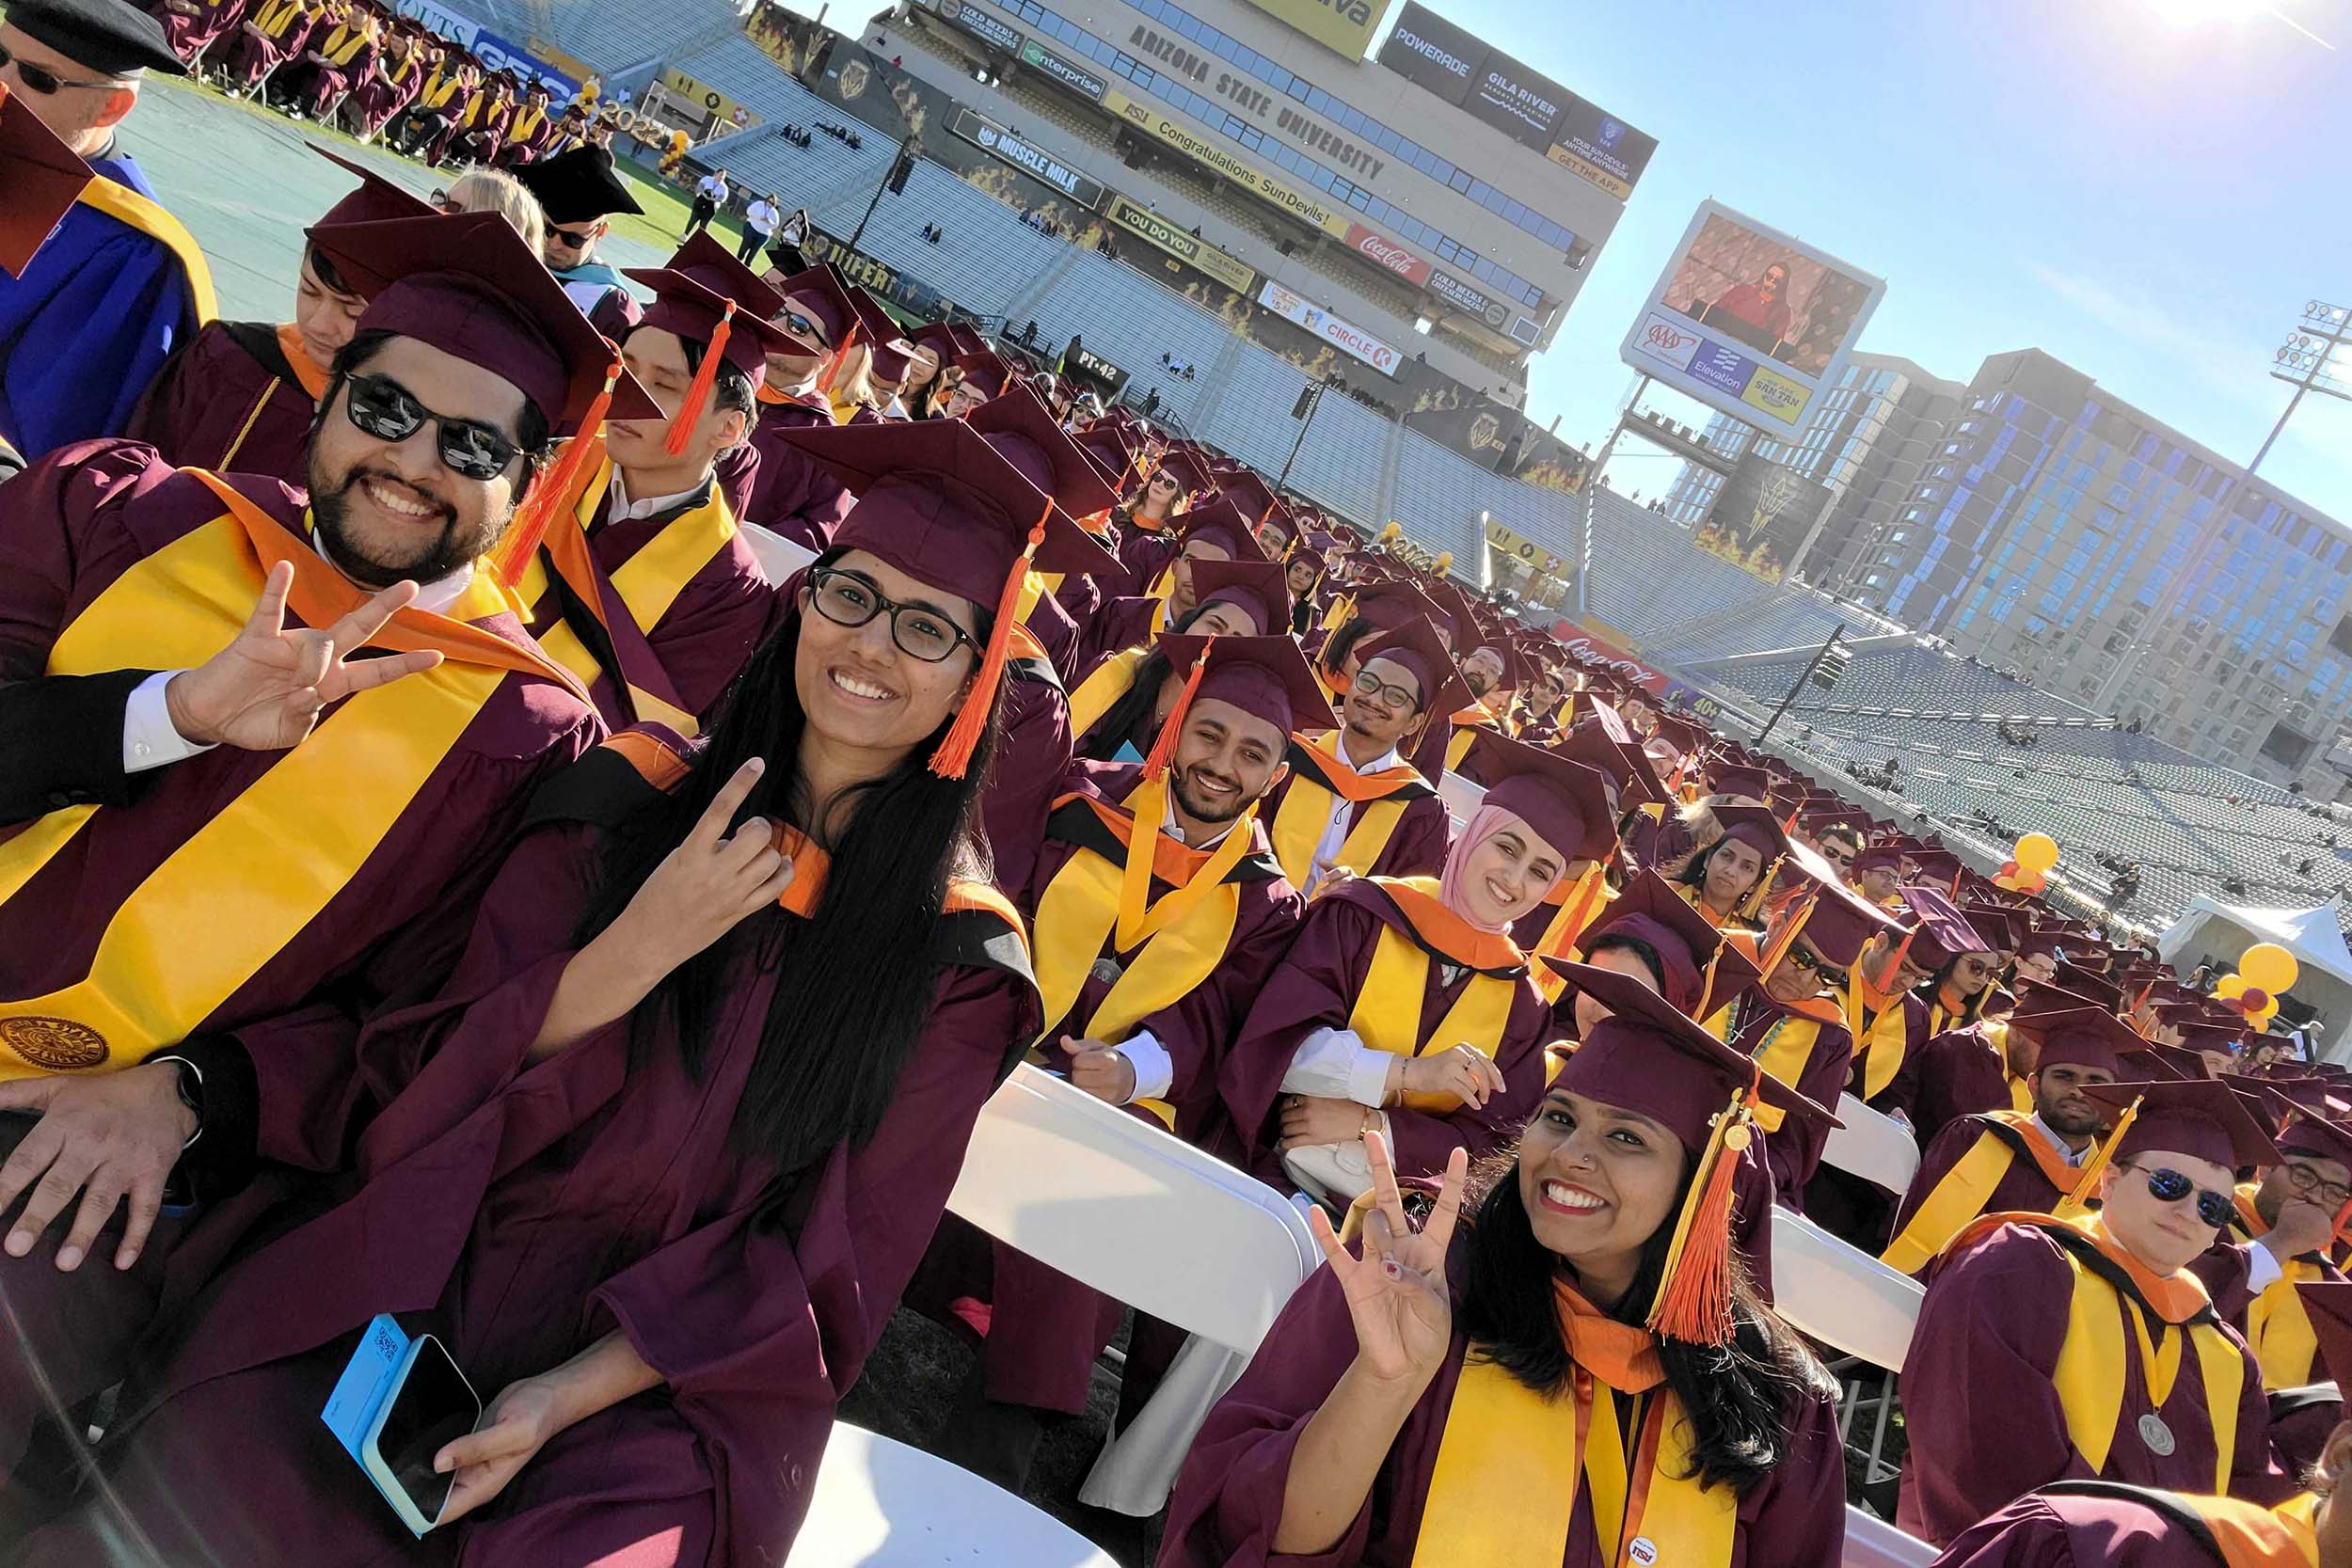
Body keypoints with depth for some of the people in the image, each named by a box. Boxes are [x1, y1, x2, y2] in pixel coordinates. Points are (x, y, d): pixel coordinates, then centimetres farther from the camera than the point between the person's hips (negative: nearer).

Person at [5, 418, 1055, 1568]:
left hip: (666, 1376, -1)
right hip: (428, 1279, 2)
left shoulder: (956, 956, -6)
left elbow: (837, 1262, -3)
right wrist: (634, 950, -20)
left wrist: (569, 1396, -12)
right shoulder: (634, 804, -2)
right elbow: (439, 1079, -3)